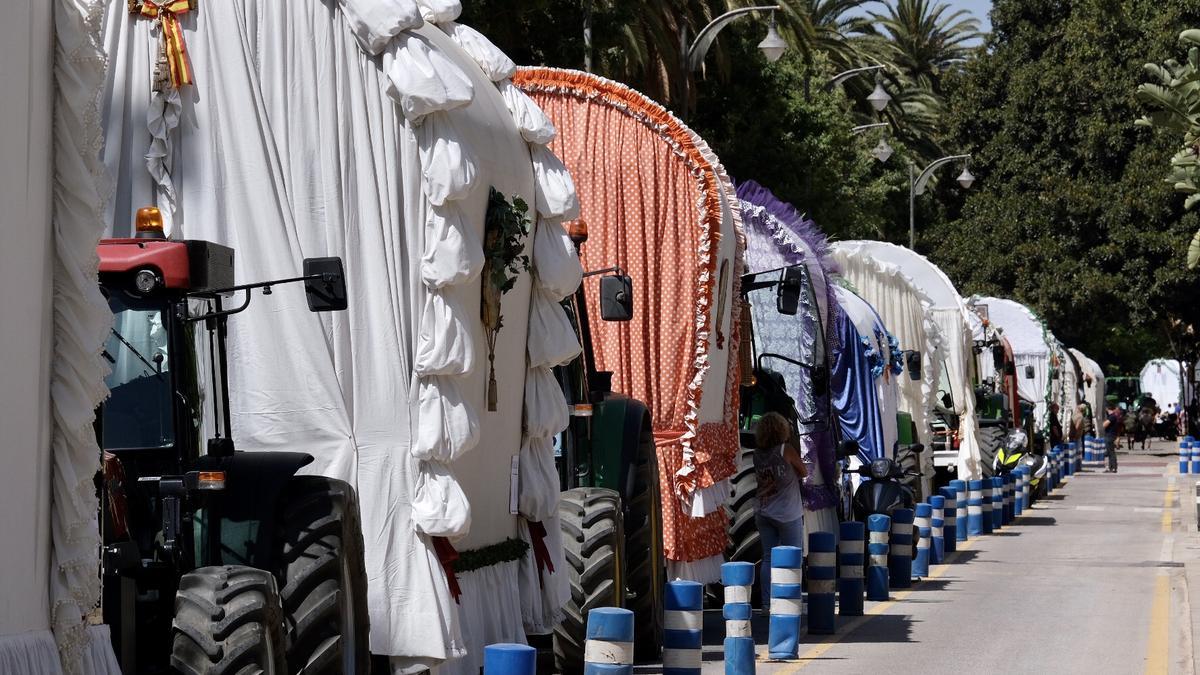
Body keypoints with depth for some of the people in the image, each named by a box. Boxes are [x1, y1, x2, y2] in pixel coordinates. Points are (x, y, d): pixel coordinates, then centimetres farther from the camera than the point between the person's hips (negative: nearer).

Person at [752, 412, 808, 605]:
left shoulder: (758, 453, 3)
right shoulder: (785, 449, -11)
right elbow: (804, 473, 2)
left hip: (764, 514, 5)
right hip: (788, 515, -5)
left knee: (768, 559, 7)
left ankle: (767, 603, 3)